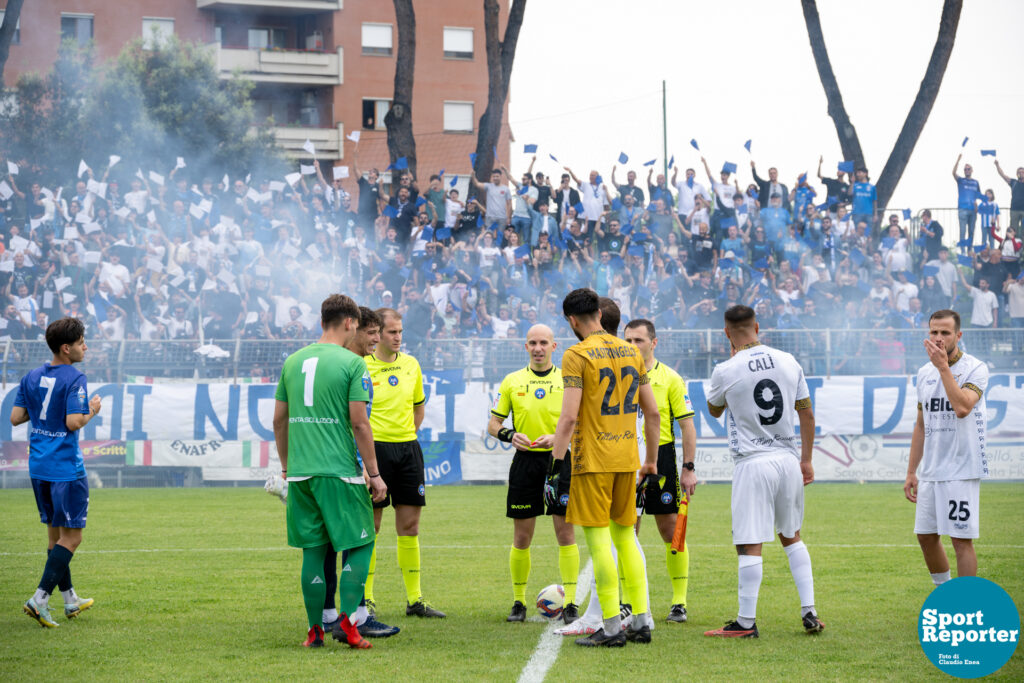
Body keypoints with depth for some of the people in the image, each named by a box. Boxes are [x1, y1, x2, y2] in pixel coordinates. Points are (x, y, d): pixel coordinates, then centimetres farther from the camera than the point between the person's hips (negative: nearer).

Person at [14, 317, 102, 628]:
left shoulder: (32, 377, 7)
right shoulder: (74, 379, -15)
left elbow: (16, 417, 6)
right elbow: (73, 422, -23)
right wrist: (92, 411, -5)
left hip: (38, 466, 8)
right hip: (66, 468, -8)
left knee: (55, 533, 17)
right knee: (71, 537, -1)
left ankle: (70, 599, 28)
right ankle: (40, 599, -10)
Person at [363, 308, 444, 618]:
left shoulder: (411, 365, 9)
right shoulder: (362, 366, -7)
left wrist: (406, 435, 12)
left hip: (408, 449, 5)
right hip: (375, 449, -5)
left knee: (410, 525, 6)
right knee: (370, 524, -1)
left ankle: (415, 600, 11)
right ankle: (366, 599, 6)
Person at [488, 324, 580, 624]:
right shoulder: (512, 381, 7)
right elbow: (493, 424, 9)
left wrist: (557, 437, -15)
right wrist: (511, 435, -12)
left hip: (559, 460, -1)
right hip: (525, 462, 1)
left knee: (565, 532, -5)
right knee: (521, 537, 3)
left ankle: (570, 603, -2)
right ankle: (519, 602, 14)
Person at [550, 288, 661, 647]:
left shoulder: (577, 355, -8)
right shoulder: (631, 352, 11)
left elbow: (569, 417, -15)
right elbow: (653, 412, 13)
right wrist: (652, 460, 22)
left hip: (592, 459, -6)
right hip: (626, 460, 6)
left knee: (599, 539, -3)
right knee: (625, 536, 15)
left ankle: (612, 627, -5)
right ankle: (641, 621, 13)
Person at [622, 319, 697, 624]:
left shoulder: (669, 378, -1)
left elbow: (687, 425, -1)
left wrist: (688, 469, -7)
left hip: (660, 458, -3)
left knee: (670, 530, -1)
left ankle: (679, 602, 6)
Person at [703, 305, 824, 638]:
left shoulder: (726, 371, -9)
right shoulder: (788, 361, 4)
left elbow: (714, 410, 12)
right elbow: (807, 414, 10)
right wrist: (806, 459, 18)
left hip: (753, 463, -5)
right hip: (788, 459, 5)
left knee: (749, 545, -4)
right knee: (791, 537, 19)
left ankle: (746, 622, -4)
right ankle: (809, 613, 15)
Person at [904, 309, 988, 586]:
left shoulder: (975, 368, -7)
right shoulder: (925, 373, 13)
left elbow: (962, 407, -25)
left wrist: (943, 366, -21)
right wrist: (911, 472, 16)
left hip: (961, 471, -7)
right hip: (930, 471, 7)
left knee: (961, 540, -6)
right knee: (926, 537, 11)